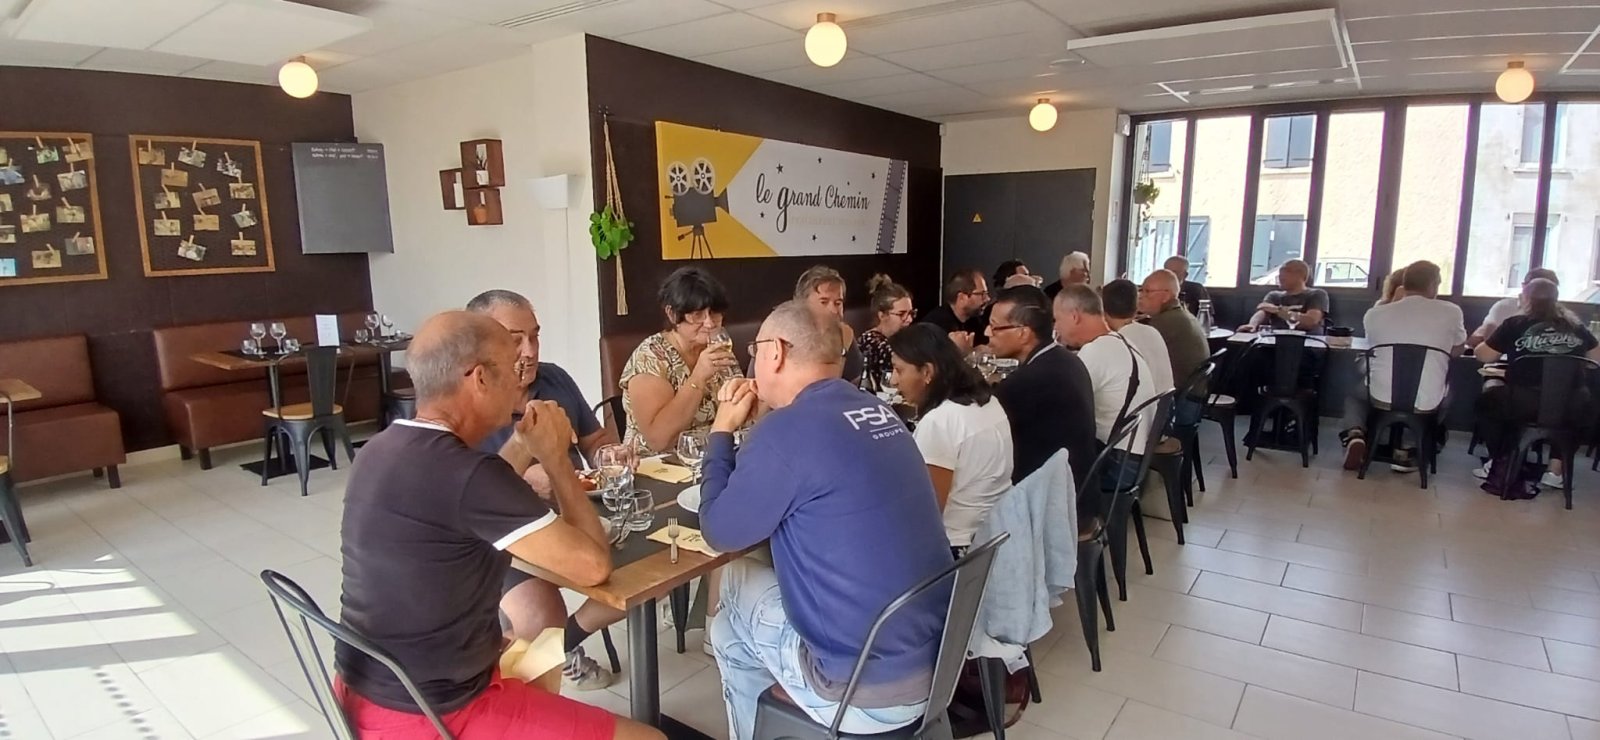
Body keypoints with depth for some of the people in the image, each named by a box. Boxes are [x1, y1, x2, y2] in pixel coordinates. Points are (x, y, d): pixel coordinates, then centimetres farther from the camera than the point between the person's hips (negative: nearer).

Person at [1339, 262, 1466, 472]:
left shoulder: (1374, 313, -3)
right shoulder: (1451, 312, -4)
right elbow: (1456, 351, 15)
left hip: (1381, 397, 0)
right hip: (1426, 402, 1)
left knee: (1354, 394, 35)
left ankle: (1355, 435, 2)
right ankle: (1406, 450, 20)